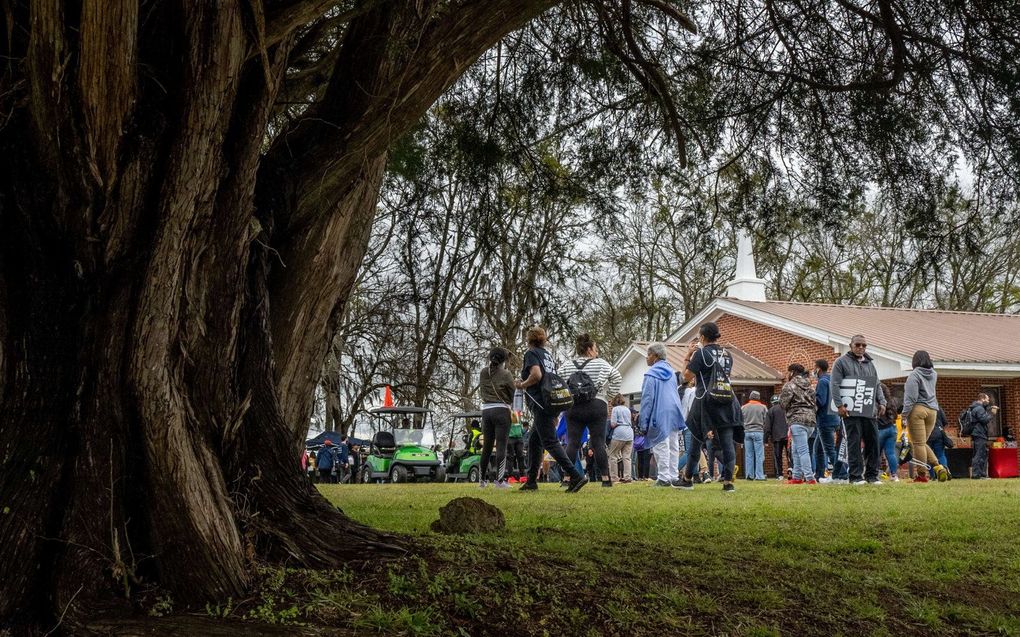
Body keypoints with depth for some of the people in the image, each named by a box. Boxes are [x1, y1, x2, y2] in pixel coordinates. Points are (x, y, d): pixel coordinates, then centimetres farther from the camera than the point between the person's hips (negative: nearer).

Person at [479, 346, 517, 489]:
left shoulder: (483, 373, 7)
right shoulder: (506, 375, -6)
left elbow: (481, 390, 13)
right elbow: (513, 395, -1)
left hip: (486, 410, 5)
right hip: (501, 411, -5)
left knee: (486, 446, 12)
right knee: (501, 446, -5)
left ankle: (482, 480, 18)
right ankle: (500, 480, -12)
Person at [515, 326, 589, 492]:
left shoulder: (531, 353, -4)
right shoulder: (547, 354, 20)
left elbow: (536, 375, -21)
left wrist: (522, 385, -5)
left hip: (541, 404, -9)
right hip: (553, 402, 9)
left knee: (550, 442, -11)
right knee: (533, 441, 15)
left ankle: (576, 476, -20)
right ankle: (531, 481, 17)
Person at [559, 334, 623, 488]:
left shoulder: (566, 365, 8)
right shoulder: (601, 364, 2)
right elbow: (616, 377, -3)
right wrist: (610, 394, 6)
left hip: (573, 408, 2)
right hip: (597, 407, -2)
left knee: (572, 443, 2)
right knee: (598, 443, 1)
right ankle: (605, 478, 1)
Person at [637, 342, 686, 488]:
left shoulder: (651, 374, -9)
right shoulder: (672, 372, 13)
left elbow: (647, 398, -11)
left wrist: (643, 422, -9)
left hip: (659, 415, -7)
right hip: (674, 413, 7)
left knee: (661, 446, -4)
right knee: (673, 447, 9)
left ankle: (664, 478, -7)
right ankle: (674, 477, 10)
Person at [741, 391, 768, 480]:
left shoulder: (743, 408, 9)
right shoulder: (763, 407, 2)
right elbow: (766, 422, 0)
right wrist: (766, 434, 7)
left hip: (747, 432, 3)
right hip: (758, 432, -3)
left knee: (748, 455, 5)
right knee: (759, 455, -1)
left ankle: (749, 475, 4)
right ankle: (759, 475, -5)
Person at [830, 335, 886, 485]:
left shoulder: (870, 364, 21)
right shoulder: (842, 362, 2)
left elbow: (877, 386, 25)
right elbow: (834, 384, -5)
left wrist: (881, 402, 11)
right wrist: (839, 405, -12)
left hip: (870, 411, 6)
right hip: (851, 411, -5)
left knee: (873, 442, 3)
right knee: (854, 443, -5)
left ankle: (872, 475, 12)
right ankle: (856, 476, -2)